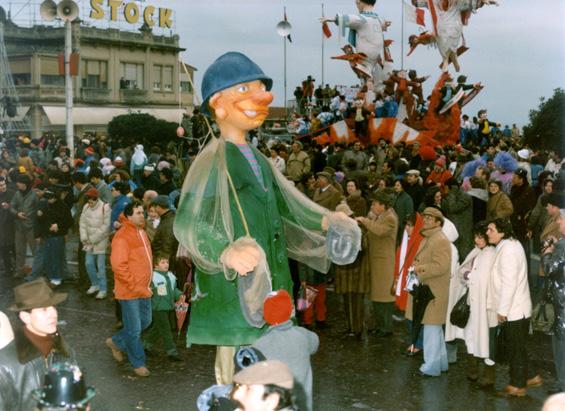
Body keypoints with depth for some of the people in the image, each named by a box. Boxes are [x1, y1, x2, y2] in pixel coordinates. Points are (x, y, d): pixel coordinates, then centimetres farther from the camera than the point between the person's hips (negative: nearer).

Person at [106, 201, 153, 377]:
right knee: (134, 329, 2)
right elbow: (118, 266, -22)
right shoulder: (122, 236, -18)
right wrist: (135, 286, -20)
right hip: (129, 292, -9)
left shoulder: (141, 233, 11)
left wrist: (146, 285, 15)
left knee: (145, 322, 18)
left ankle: (116, 342, 36)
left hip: (143, 290, 9)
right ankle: (138, 363, 17)